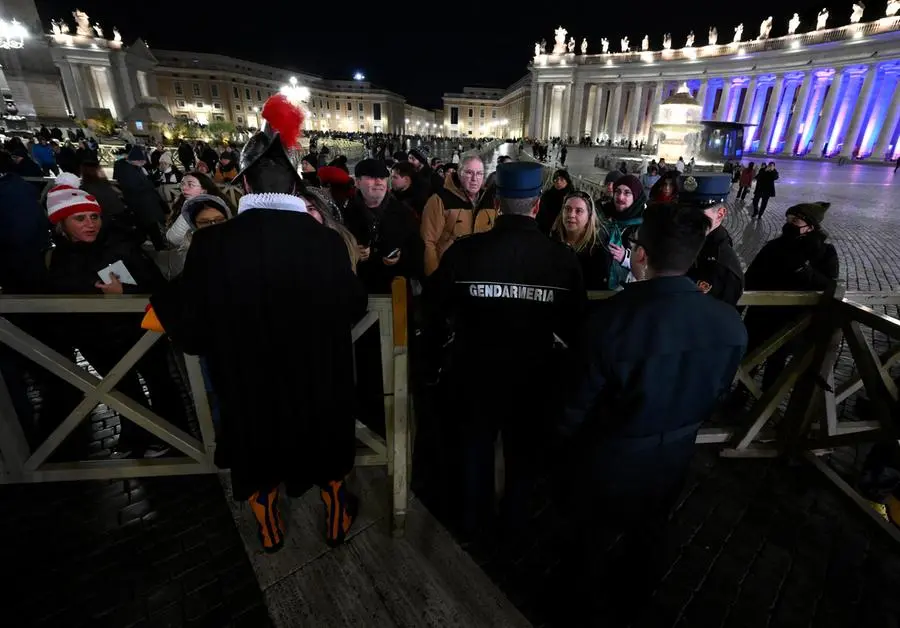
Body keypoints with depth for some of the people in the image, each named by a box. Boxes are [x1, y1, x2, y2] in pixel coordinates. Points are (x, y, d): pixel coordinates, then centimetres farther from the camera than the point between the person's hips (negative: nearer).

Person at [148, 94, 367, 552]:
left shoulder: (212, 243, -20)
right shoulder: (327, 241, -19)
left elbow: (189, 325, -10)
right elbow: (352, 308, -6)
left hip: (248, 380, 1)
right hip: (317, 378, 0)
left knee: (259, 446, 26)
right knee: (324, 443, 24)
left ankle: (269, 529, 50)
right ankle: (336, 517, 47)